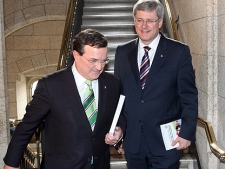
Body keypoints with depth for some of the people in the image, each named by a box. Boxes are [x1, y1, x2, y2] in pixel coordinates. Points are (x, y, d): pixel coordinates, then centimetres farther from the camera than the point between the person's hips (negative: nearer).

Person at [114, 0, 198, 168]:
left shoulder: (179, 51, -6)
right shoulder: (122, 52, 4)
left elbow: (189, 96, -6)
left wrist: (187, 133, -11)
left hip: (166, 141, -3)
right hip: (132, 140, 3)